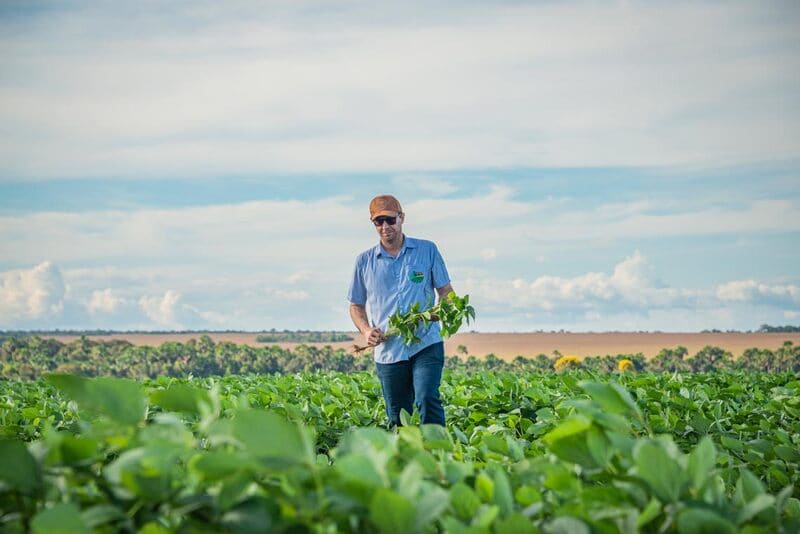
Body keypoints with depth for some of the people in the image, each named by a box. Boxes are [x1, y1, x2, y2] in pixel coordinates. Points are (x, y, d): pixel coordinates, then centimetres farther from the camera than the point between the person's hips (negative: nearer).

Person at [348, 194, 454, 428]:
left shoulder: (427, 250, 6)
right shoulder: (365, 261, 10)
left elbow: (446, 291, 10)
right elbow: (356, 305, 17)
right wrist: (366, 330, -3)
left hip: (426, 345, -2)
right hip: (387, 350, 2)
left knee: (427, 399, -20)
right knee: (397, 419, 6)